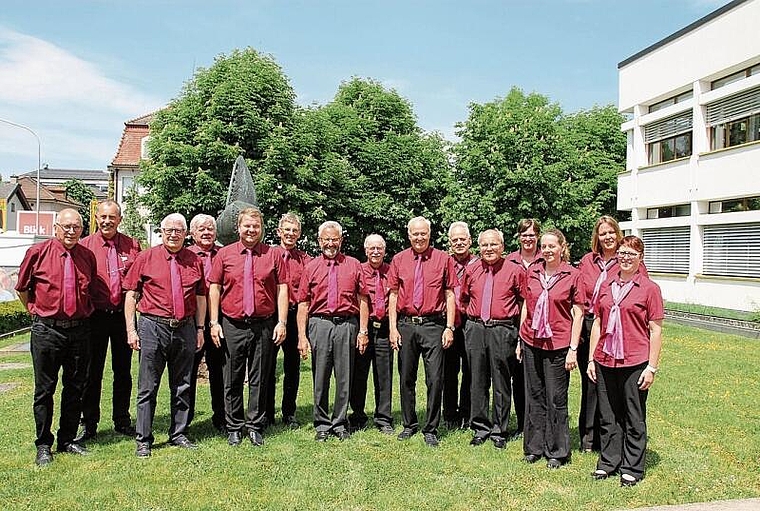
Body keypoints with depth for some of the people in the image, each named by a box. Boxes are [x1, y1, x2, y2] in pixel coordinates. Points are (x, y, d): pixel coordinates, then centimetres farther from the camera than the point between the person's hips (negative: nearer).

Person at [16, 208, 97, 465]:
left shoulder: (88, 256, 5)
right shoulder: (38, 252, -4)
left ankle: (67, 439, 25)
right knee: (45, 389, 5)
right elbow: (22, 288, 7)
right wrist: (37, 312, 9)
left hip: (79, 329, 3)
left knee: (75, 388, 11)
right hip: (46, 329, -3)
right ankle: (43, 445, 17)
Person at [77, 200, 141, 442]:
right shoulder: (85, 246, 1)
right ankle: (89, 424, 18)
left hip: (123, 315, 2)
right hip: (95, 315, -1)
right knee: (92, 372, 6)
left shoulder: (132, 246, 5)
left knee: (123, 370, 11)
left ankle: (122, 421, 24)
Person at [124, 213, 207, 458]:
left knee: (182, 386, 12)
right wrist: (131, 329, -3)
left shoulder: (194, 261, 8)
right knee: (148, 388, 3)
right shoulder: (146, 258, 2)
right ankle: (143, 440, 14)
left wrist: (200, 328, 9)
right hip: (153, 327, -2)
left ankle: (178, 434, 25)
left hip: (185, 329, 3)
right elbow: (131, 295, 2)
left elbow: (200, 297, 13)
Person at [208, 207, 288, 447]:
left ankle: (255, 426, 20)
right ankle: (234, 427, 21)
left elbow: (282, 289, 3)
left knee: (259, 379, 8)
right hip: (232, 325, 0)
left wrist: (281, 322, -4)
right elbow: (214, 289, 5)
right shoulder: (224, 254, 4)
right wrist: (214, 322, -1)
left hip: (263, 325, 0)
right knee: (233, 380, 8)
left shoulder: (273, 255, 4)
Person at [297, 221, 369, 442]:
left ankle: (340, 423, 20)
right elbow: (303, 304, 5)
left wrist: (363, 330, -2)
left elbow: (362, 300, 6)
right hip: (319, 324, 0)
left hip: (347, 324, 0)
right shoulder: (311, 267, 8)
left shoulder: (353, 265, 8)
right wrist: (302, 336, -3)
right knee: (320, 378, 5)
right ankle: (322, 425, 18)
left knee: (344, 377, 6)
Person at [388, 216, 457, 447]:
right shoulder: (399, 260, 8)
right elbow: (393, 295, 7)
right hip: (406, 325, 2)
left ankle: (431, 429, 12)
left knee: (435, 380, -2)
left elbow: (450, 295, 2)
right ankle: (409, 424, 27)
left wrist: (449, 327, -4)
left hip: (433, 326, -2)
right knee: (406, 378, 11)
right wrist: (393, 328, -1)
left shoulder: (443, 259, 3)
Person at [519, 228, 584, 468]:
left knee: (556, 399, 4)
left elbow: (578, 314, -4)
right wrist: (520, 340, 10)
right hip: (531, 342, 4)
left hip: (558, 344, -3)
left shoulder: (573, 275, -5)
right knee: (534, 396, 11)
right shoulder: (532, 272, 5)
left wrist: (573, 349, -8)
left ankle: (557, 451, 19)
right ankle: (534, 447, 24)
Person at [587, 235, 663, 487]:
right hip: (605, 361, 4)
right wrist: (591, 358, 8)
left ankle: (632, 469, 22)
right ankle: (608, 462, 28)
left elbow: (656, 330, -4)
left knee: (634, 419, 8)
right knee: (607, 416, 14)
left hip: (635, 363, -4)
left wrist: (652, 367, -9)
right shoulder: (606, 286, 8)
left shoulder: (649, 288, -4)